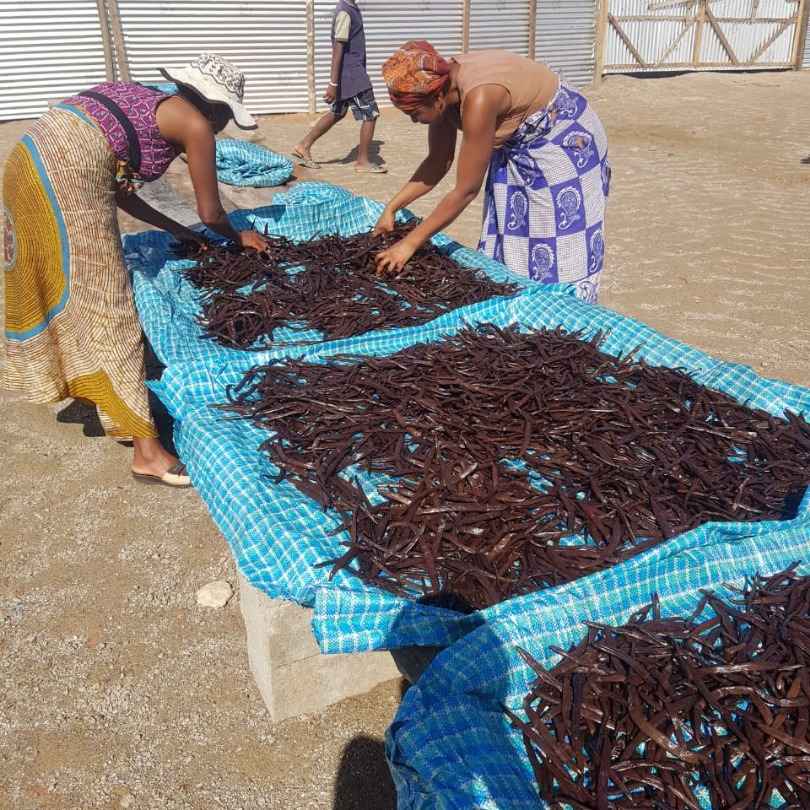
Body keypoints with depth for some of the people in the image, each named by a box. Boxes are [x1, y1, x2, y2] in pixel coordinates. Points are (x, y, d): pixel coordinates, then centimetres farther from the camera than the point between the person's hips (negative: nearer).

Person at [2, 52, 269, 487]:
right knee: (103, 305, -7)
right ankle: (147, 450, -3)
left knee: (56, 288, 22)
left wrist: (179, 231, 31)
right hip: (65, 175, -9)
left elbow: (118, 190, 28)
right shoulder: (194, 123, 3)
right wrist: (239, 237, 29)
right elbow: (211, 213, 9)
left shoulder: (148, 102, 26)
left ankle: (107, 400, 43)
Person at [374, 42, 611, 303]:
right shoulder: (442, 85, -12)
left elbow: (466, 190, -31)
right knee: (507, 242, 11)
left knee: (556, 252, -4)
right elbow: (438, 161, 0)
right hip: (519, 143, 9)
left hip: (566, 143, -8)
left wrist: (410, 243, -26)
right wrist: (391, 208, -5)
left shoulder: (479, 99, -36)